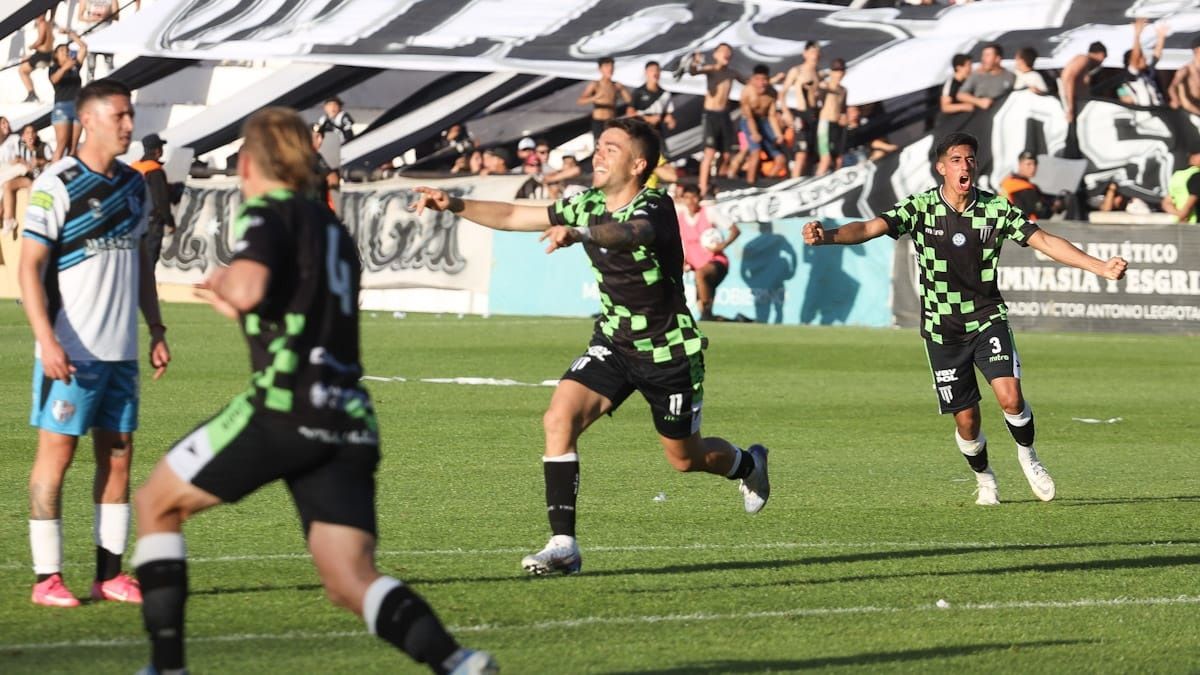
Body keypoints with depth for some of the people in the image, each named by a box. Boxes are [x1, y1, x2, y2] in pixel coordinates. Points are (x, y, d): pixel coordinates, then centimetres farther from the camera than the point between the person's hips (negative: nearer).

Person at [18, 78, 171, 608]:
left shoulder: (133, 185, 12)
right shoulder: (57, 185, -10)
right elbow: (29, 266, -11)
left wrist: (156, 331, 16)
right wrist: (47, 339, -20)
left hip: (121, 348, 7)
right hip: (70, 349, -7)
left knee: (118, 453, 6)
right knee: (57, 452, -4)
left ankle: (109, 573, 10)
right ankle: (47, 578, -1)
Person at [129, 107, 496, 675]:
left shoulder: (268, 214, 1)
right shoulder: (333, 229, 25)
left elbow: (248, 289, -18)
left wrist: (223, 282, 5)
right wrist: (238, 309, 47)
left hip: (285, 407, -7)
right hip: (349, 419, 7)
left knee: (156, 504, 14)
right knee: (349, 580, -1)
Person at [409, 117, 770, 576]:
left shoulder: (655, 209, -24)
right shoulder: (587, 206, -2)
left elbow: (627, 234, -48)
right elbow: (513, 216, 2)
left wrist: (580, 234, -68)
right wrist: (455, 206, -11)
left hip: (668, 352, -5)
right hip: (613, 343, 5)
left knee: (684, 458, 11)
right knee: (559, 419, -19)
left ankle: (748, 464, 48)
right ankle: (563, 545, -18)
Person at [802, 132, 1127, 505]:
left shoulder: (995, 208, -6)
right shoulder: (920, 209, -10)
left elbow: (1044, 241, -7)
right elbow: (870, 228, -22)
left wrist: (1101, 266, -17)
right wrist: (826, 236, -42)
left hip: (988, 319, 0)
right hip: (942, 329, 0)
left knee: (1010, 397, -20)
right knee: (966, 421, 2)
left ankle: (1027, 457, 10)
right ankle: (984, 480, 30)